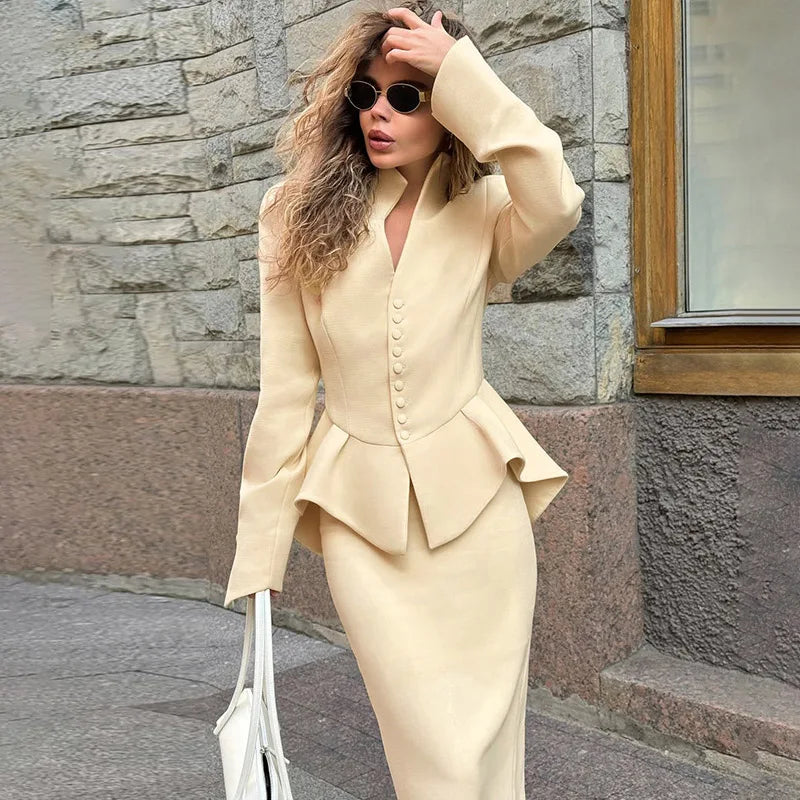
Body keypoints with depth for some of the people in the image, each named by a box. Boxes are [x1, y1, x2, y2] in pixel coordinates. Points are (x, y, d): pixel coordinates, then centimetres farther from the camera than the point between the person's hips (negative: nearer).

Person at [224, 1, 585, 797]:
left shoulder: (482, 214, 1)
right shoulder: (297, 216, 1)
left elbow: (556, 202, -24)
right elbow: (284, 394, 0)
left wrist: (461, 74, -18)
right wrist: (259, 556, -1)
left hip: (477, 500, 1)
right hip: (360, 506, 0)